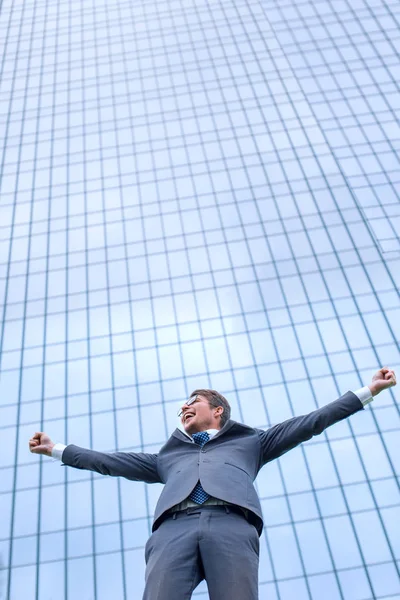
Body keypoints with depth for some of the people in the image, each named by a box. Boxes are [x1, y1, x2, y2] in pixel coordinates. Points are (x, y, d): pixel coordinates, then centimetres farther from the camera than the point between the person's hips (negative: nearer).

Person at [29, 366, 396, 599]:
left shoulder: (249, 443, 32)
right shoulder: (168, 457, 38)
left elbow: (307, 424, 28)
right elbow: (114, 462, 37)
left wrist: (367, 392, 27)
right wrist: (57, 450, 39)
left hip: (231, 526, -1)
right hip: (174, 530, 2)